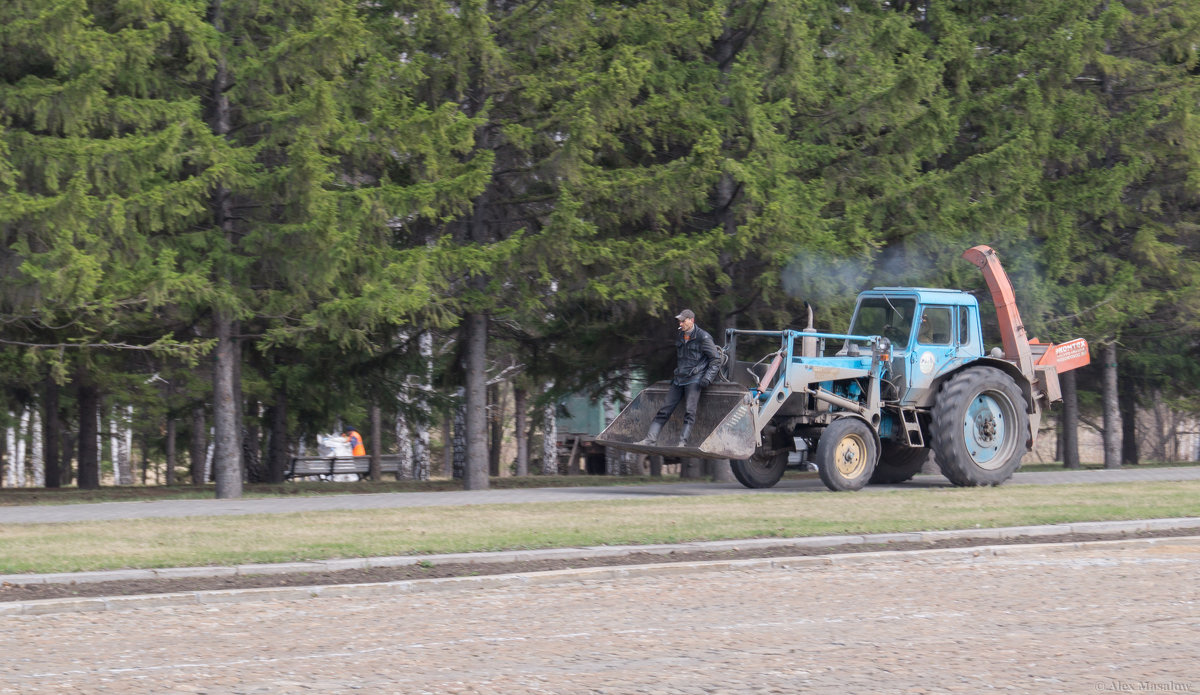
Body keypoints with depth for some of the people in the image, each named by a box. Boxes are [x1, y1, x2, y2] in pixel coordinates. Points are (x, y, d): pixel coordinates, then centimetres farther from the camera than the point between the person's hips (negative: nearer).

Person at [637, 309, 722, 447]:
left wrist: (708, 377, -13)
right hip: (679, 379, 7)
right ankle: (650, 439, -6)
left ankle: (682, 442, -26)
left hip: (694, 379, -7)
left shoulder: (703, 337, -6)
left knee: (689, 411, -18)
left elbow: (716, 359, -4)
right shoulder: (679, 337, 15)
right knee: (665, 410, -1)